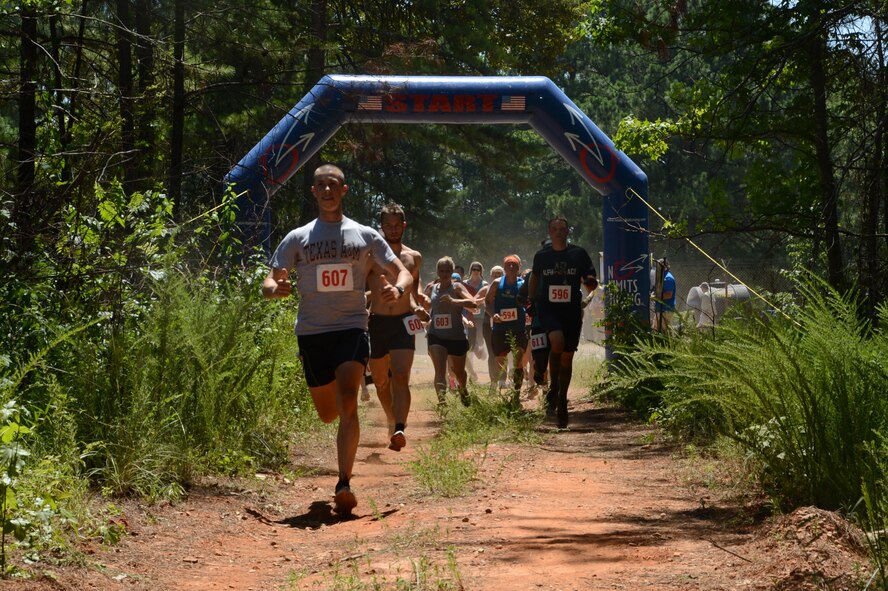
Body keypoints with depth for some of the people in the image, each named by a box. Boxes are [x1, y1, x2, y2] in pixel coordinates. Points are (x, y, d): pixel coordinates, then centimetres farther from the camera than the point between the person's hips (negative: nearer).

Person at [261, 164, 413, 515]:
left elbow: (403, 273, 9)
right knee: (328, 414, 8)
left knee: (347, 404, -21)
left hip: (352, 328, -2)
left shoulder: (365, 236, 7)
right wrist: (276, 288, -19)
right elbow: (269, 283, 6)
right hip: (311, 332, 2)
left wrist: (398, 289, -15)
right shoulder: (297, 239, 8)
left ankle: (344, 485, -22)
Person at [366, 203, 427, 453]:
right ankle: (392, 419, 38)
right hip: (377, 322, 0)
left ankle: (399, 429, -29)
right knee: (380, 380, 12)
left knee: (401, 376, -18)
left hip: (404, 322, 0)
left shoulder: (414, 257, 10)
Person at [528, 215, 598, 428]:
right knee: (557, 342, -28)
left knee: (567, 356, 6)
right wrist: (531, 300, 20)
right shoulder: (541, 255, 4)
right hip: (548, 308, -1)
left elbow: (592, 284, 3)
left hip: (572, 309, 1)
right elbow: (535, 276, 24)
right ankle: (553, 388, -10)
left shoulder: (579, 253, 1)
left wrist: (590, 282, -20)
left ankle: (562, 400, 22)